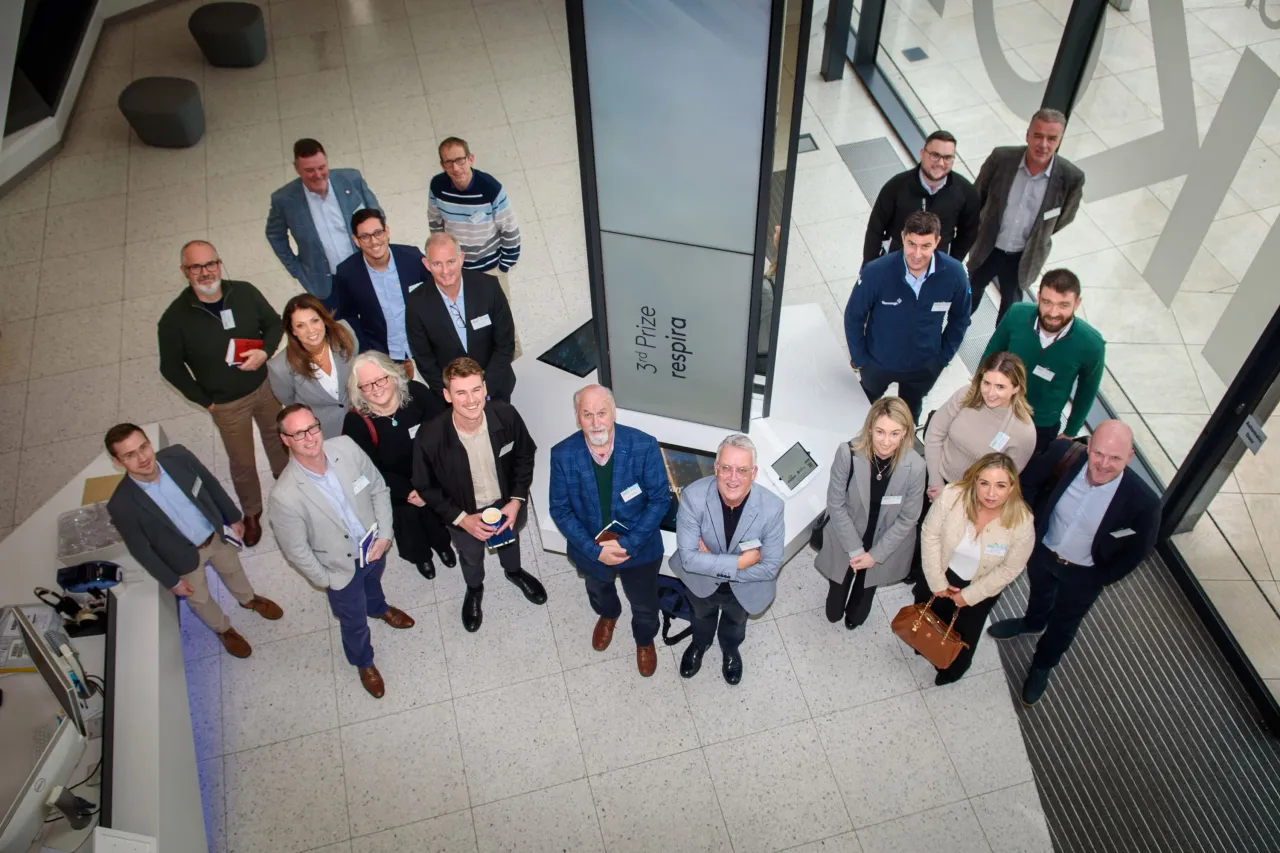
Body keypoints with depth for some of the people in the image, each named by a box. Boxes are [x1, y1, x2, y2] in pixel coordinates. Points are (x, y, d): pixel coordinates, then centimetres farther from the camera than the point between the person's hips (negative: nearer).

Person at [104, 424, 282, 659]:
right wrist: (171, 580, -8)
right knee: (200, 600, 25)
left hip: (216, 535, 3)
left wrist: (233, 517, 4)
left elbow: (211, 484, -8)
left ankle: (249, 599, 65)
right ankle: (224, 630, 57)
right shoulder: (122, 506, -35)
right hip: (184, 556, -3)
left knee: (232, 570, 32)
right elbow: (140, 549, -18)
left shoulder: (178, 455, -28)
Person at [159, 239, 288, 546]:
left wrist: (265, 351, -20)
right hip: (227, 405, -3)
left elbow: (273, 323, 0)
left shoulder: (245, 292, -17)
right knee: (242, 463, 14)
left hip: (265, 386, 3)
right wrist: (205, 401, -9)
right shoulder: (175, 318, -22)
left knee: (277, 441, 27)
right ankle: (251, 512, 41)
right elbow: (171, 367, -9)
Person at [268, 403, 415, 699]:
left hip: (374, 545, 4)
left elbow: (379, 488, -9)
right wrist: (324, 580, -9)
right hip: (342, 568, -3)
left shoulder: (346, 447, -26)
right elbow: (296, 551, -21)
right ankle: (363, 662, 57)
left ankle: (378, 608, 74)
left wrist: (384, 533, -13)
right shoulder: (285, 496, -36)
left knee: (373, 583, 38)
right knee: (354, 622, 24)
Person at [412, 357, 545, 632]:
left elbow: (525, 457, -11)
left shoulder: (506, 415, -31)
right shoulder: (429, 437, -35)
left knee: (509, 539, 35)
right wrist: (462, 518, -23)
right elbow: (426, 487, -17)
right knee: (471, 556, 31)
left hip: (508, 503, 2)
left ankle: (513, 571, 70)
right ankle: (474, 589, 66)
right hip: (464, 515, -1)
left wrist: (516, 500, -18)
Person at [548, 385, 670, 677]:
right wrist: (595, 550, -21)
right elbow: (560, 509, -14)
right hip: (591, 550, 2)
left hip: (640, 549, -1)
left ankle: (645, 640, 59)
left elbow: (660, 499, -19)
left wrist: (627, 543, -24)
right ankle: (608, 615, 70)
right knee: (599, 591, 34)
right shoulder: (563, 454, -22)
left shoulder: (644, 446, -27)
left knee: (644, 605, 25)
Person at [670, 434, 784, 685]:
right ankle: (700, 643, 70)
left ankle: (730, 649, 69)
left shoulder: (772, 506, -35)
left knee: (735, 622, 34)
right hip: (700, 582, 0)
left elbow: (770, 567, -26)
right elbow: (689, 558, -32)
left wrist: (712, 562, -28)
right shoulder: (693, 496, -36)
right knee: (702, 617, 35)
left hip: (745, 588, 0)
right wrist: (739, 562, -36)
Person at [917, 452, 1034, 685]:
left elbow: (1010, 569, -19)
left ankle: (953, 669, 57)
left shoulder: (1022, 523, -34)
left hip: (981, 586, 0)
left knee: (964, 632, 25)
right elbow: (930, 535, -19)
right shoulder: (952, 496, -34)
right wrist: (937, 581, -13)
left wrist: (969, 595, -11)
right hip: (942, 572, 1)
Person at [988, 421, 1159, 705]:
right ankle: (1033, 622, 69)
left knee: (1063, 623, 26)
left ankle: (1042, 666, 56)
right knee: (1039, 593, 34)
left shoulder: (1143, 500, -36)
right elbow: (1029, 481, -10)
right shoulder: (1063, 453, -32)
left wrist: (1101, 578, -6)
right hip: (1042, 550, 2)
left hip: (1082, 575, -1)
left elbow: (1138, 549, -15)